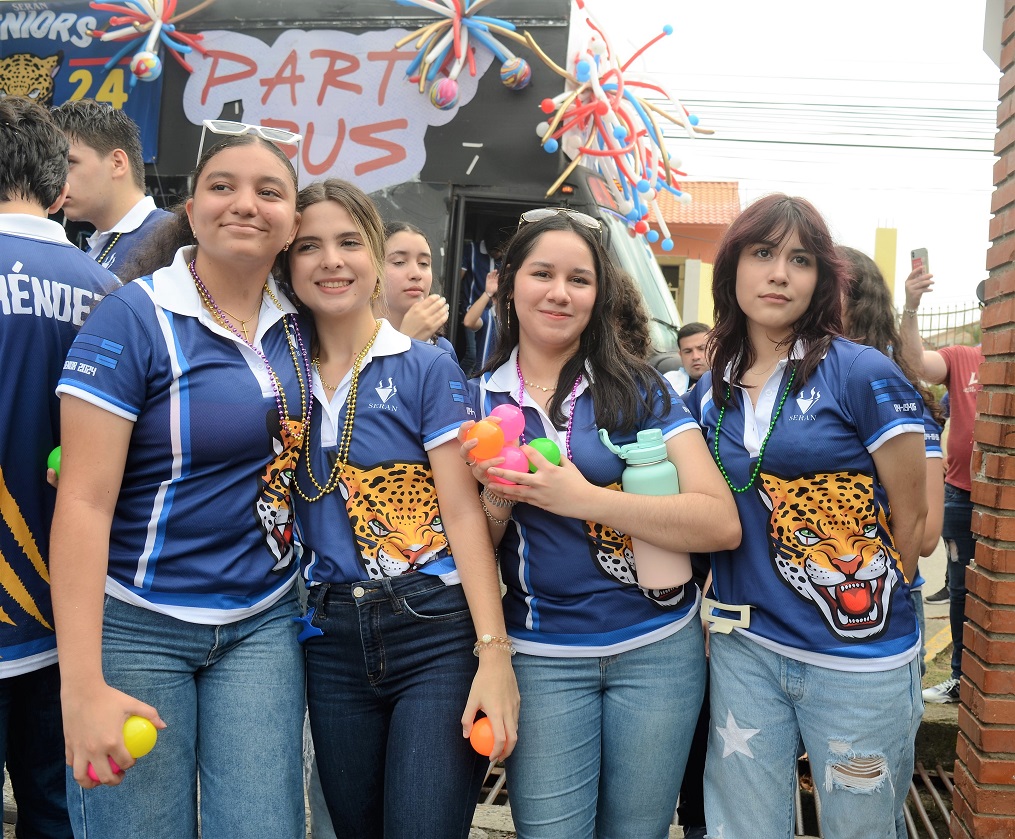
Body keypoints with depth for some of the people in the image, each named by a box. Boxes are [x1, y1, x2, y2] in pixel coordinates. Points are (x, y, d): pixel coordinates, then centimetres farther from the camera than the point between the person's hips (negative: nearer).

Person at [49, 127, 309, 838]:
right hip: (136, 625, -4)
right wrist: (83, 687, -20)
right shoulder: (135, 318, -12)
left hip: (263, 621, 5)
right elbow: (84, 502, -16)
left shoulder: (296, 323, 4)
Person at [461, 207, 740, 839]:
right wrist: (496, 503, -15)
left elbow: (723, 524, -13)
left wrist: (583, 498, -22)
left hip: (656, 649, 0)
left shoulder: (639, 389, -3)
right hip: (540, 658, 1)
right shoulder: (478, 399, 2)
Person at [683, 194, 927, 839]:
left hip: (858, 659, -4)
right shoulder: (710, 396, 5)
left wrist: (872, 602, 3)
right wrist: (731, 614, 6)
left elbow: (914, 518, -5)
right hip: (745, 649, 4)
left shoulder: (862, 375, -10)